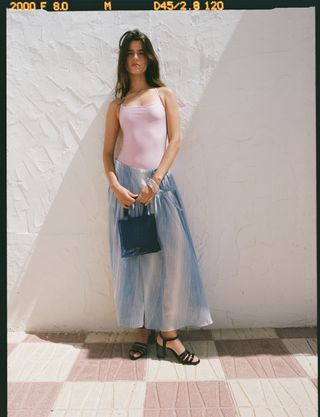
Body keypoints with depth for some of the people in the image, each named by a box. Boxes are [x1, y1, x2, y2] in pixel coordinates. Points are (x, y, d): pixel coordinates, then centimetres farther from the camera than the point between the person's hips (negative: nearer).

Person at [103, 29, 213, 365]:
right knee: (132, 257, 3)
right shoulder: (117, 104, 14)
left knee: (171, 255, -6)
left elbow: (175, 140, 0)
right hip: (126, 181, 2)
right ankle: (143, 330, 17)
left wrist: (155, 181, -11)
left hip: (159, 181, -1)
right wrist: (115, 185, -7)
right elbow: (108, 150, 11)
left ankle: (167, 332, 8)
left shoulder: (164, 94, 10)